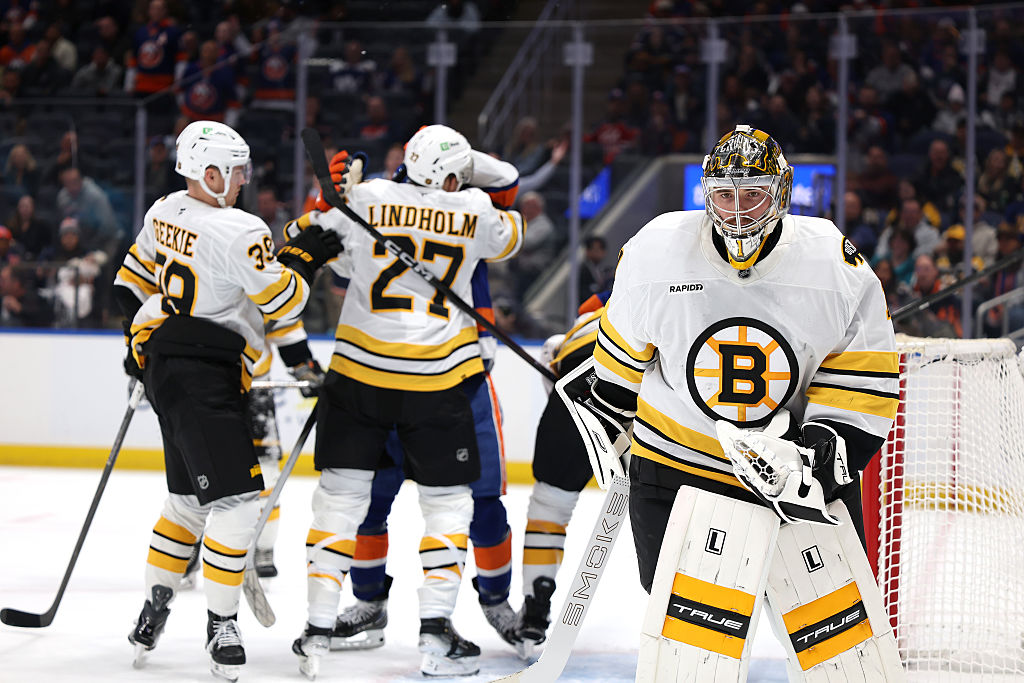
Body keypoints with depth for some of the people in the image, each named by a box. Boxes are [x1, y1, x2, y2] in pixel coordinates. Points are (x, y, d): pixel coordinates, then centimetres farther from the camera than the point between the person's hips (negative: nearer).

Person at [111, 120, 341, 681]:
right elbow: (283, 304, -13)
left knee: (190, 500, 20)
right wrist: (302, 256, 2)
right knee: (237, 500, -10)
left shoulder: (166, 212, 9)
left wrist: (141, 337, 35)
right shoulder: (240, 233, -18)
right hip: (201, 377, -10)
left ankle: (154, 607, 26)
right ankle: (220, 625, -8)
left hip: (163, 365, 10)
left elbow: (133, 280, 22)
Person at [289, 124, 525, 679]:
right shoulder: (474, 211, 1)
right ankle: (436, 633, 3)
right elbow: (508, 239, 23)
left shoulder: (367, 198, -2)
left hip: (358, 369, 1)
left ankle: (318, 628, 5)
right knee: (448, 500, 12)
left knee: (341, 493, 9)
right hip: (437, 380, -1)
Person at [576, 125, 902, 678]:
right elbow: (624, 344, 9)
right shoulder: (656, 251, -10)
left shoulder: (835, 265, -11)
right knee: (687, 619, -5)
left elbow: (869, 377, -5)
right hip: (679, 458, 0)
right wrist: (606, 415, 19)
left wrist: (829, 447, -16)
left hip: (798, 461, 1)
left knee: (835, 623, 3)